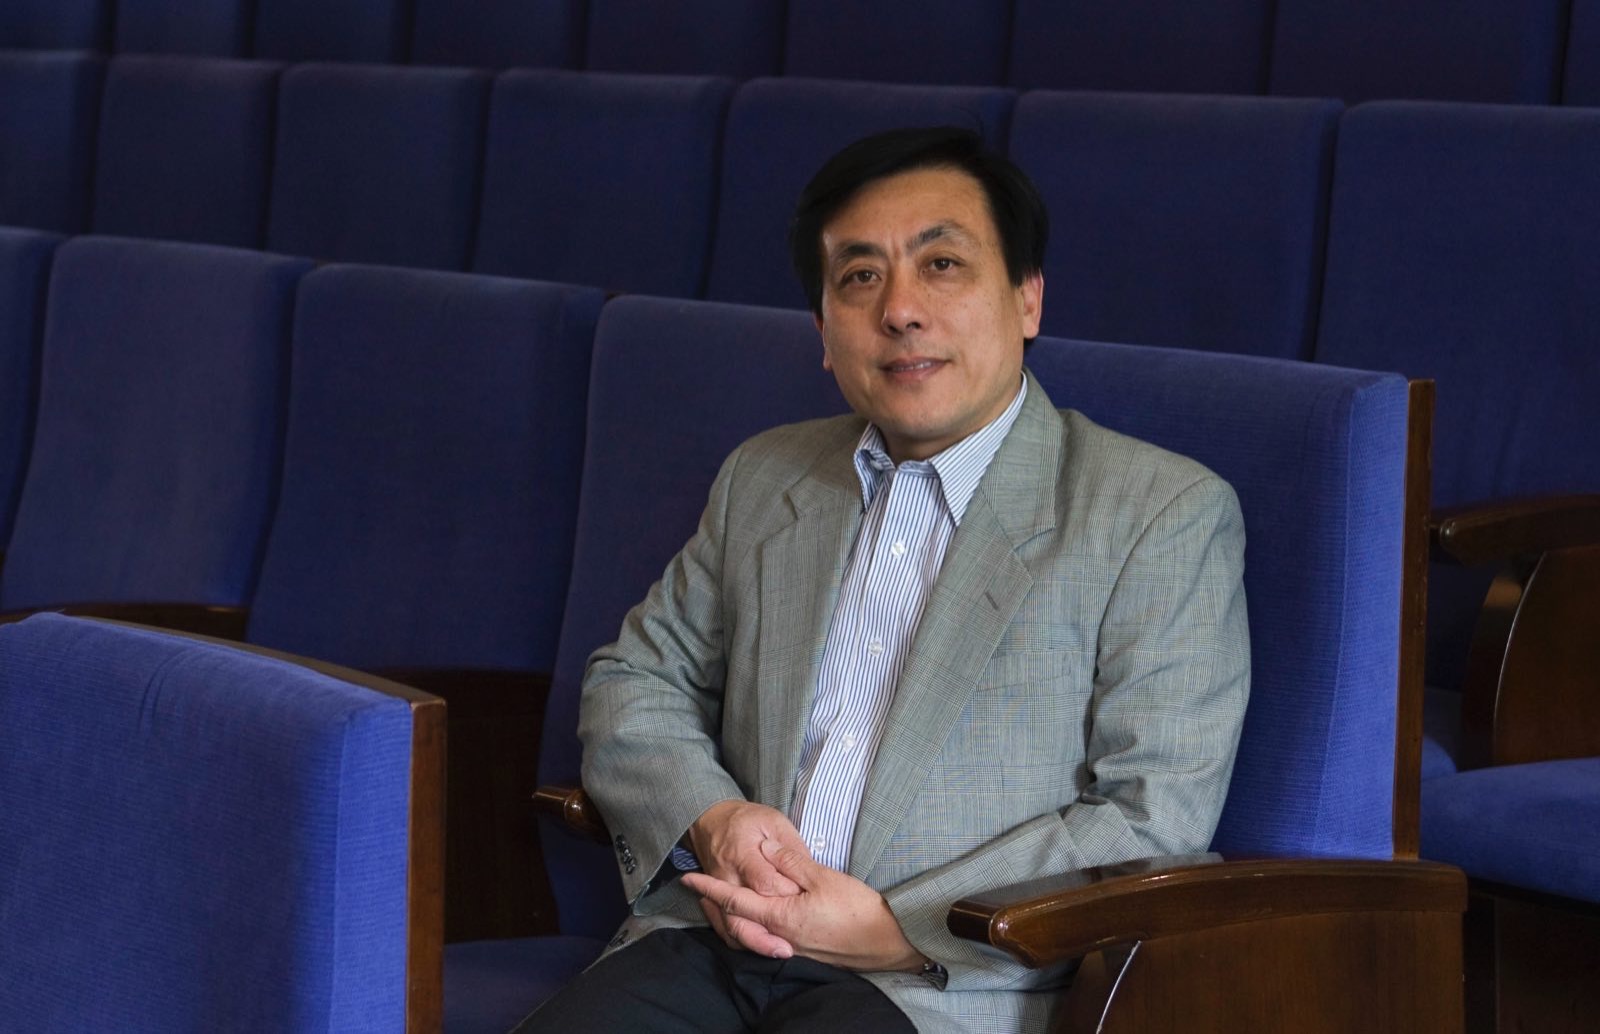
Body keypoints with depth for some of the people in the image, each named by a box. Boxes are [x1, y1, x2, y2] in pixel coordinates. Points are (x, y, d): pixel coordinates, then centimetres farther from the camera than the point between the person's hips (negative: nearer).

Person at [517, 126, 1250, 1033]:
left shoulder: (1167, 515, 1)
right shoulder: (763, 481, 20)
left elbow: (1153, 830, -6)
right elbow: (634, 682, 22)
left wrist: (895, 927, -13)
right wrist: (710, 819, -1)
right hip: (718, 944, 5)